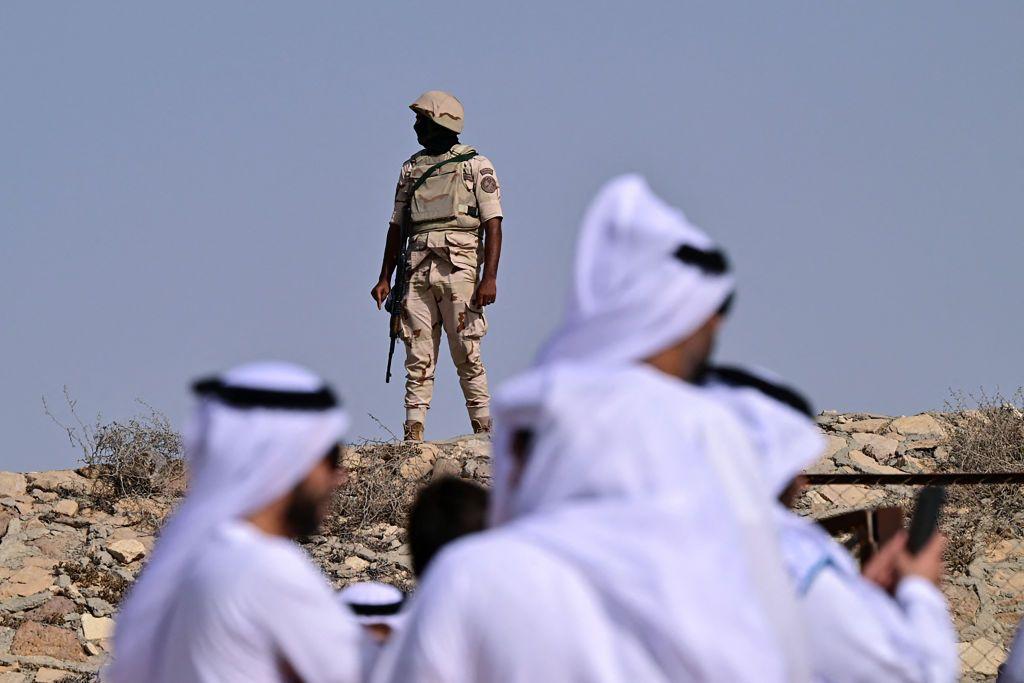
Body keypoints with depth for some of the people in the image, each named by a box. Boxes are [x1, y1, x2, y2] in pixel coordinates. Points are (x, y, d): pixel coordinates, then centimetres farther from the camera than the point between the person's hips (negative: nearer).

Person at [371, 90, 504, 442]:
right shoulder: (411, 169, 18)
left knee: (467, 354, -6)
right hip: (418, 271, 4)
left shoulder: (476, 165, 4)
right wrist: (385, 278, 13)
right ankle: (413, 436, -4)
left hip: (459, 267, -4)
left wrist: (490, 278, -13)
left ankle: (484, 434, -2)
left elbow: (493, 225, -3)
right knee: (418, 357, -1)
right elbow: (397, 226, 21)